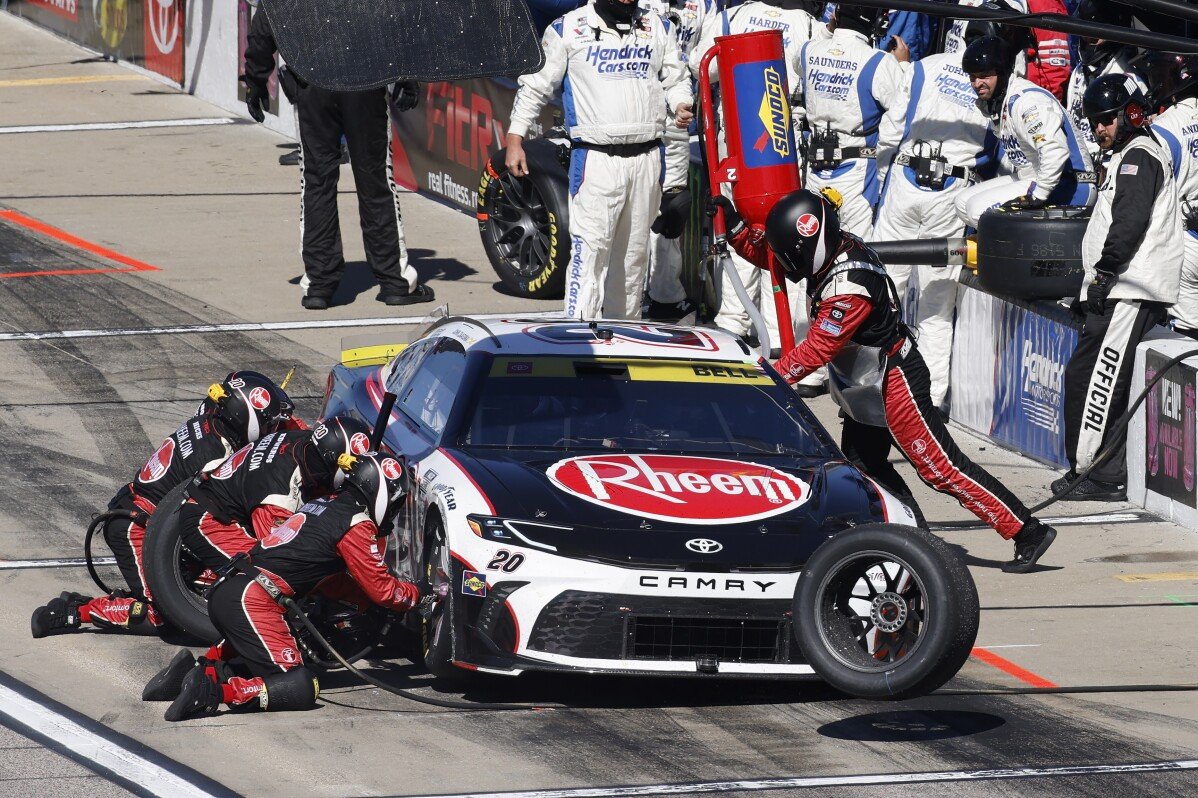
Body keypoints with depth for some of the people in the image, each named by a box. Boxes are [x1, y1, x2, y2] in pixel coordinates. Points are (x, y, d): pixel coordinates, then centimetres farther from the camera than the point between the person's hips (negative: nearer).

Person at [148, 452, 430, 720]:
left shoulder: (326, 504, 23)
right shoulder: (357, 525, -3)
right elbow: (381, 589, 0)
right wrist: (417, 593, 17)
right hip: (252, 599, -9)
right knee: (301, 688, -12)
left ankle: (202, 669, 5)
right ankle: (212, 691, -24)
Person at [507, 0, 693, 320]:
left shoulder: (658, 28, 13)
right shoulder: (568, 29, 2)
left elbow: (675, 80, 21)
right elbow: (536, 85, 7)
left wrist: (681, 105, -2)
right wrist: (515, 137, 2)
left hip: (646, 158, 4)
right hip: (596, 159, -4)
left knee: (634, 252, 11)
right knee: (590, 248, -14)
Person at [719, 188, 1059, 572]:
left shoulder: (848, 287, -31)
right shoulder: (836, 248, -3)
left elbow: (817, 349, -26)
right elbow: (761, 250, 10)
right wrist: (733, 224, -5)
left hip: (894, 380, -10)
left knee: (941, 468, -8)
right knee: (865, 464, 18)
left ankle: (1028, 533, -5)